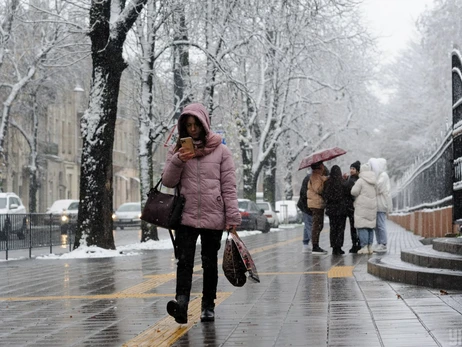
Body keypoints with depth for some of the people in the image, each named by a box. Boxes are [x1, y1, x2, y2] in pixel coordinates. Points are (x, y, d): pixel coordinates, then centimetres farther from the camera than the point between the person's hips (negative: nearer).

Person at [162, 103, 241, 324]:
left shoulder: (221, 151, 3)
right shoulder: (177, 150, 9)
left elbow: (229, 187, 1)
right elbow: (168, 182, 4)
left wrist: (233, 216, -6)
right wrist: (178, 161, -13)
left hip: (213, 217, 0)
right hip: (186, 216, 1)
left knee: (210, 263, 8)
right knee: (184, 261, -12)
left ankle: (208, 306, 16)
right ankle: (181, 302, -25)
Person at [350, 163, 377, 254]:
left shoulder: (361, 181, -11)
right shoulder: (374, 181, 8)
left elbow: (354, 192, -14)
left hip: (362, 206, -6)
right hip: (372, 206, 6)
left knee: (362, 227, -4)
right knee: (370, 226, 13)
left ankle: (364, 247, -10)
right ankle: (370, 247, 13)